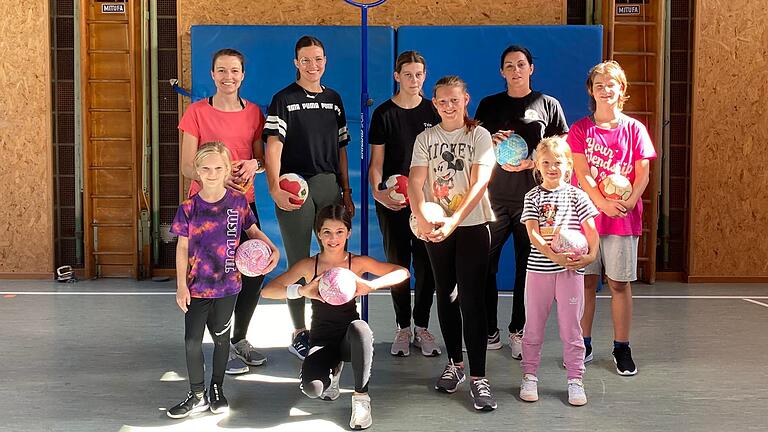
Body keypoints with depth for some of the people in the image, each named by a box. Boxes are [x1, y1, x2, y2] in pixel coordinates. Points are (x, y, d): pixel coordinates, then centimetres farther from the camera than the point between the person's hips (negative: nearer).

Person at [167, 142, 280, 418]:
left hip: (227, 284, 0)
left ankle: (217, 389, 32)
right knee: (192, 340, 2)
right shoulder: (189, 207, -6)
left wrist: (273, 249, -8)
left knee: (221, 337, 14)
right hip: (196, 286, 0)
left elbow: (252, 230, 9)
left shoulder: (238, 202, -5)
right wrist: (181, 286, -6)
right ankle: (197, 395, 18)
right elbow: (182, 247, -2)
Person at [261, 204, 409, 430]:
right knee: (312, 388, -28)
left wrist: (371, 285, -32)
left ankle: (361, 397, -19)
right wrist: (302, 291, -31)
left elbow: (402, 272, -14)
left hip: (350, 339, -1)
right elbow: (268, 290, -12)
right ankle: (332, 370, 12)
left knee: (359, 327, -38)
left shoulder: (358, 262, -5)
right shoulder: (308, 265, -4)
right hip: (322, 340, 1)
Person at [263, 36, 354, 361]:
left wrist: (346, 192, 13)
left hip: (329, 186, 5)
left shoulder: (334, 99, 14)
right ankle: (299, 333, 13)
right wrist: (275, 188, -25)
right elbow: (273, 145, -12)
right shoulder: (284, 100, -2)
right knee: (299, 264, 1)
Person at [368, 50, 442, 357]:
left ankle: (422, 327, 17)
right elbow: (376, 161, 0)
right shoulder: (384, 113, 1)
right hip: (392, 200, -1)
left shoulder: (434, 111, 6)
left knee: (426, 263, 4)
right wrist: (377, 191, -18)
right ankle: (403, 328, 17)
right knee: (397, 263, 5)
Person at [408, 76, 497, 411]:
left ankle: (478, 377, -5)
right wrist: (422, 217, -24)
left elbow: (480, 183, -13)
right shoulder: (425, 139, 6)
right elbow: (415, 182, -6)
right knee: (445, 295, 11)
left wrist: (453, 221, -24)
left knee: (471, 299, -8)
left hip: (472, 225, -3)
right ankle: (454, 363, 26)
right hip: (435, 228, 4)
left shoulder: (479, 135, -2)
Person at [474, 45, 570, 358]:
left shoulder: (548, 105, 7)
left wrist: (531, 162, -11)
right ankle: (489, 331, 11)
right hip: (494, 197, 1)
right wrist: (491, 142, -8)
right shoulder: (489, 105, 12)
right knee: (485, 265, -1)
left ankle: (518, 331, 15)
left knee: (527, 267, 4)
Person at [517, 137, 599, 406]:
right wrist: (554, 256, -22)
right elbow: (532, 234, -8)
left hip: (570, 270, 0)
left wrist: (591, 255, -19)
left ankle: (575, 380, 16)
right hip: (538, 268, 1)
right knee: (533, 327, 9)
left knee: (571, 328, 6)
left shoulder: (576, 195, 2)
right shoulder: (532, 197, 2)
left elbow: (591, 229, -1)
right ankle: (529, 377, 22)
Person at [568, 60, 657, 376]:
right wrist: (604, 204, -18)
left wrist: (629, 202, -17)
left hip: (624, 217, 0)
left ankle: (621, 348, 15)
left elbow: (643, 173, 1)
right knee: (586, 281, 5)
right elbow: (582, 173, -5)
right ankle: (583, 345, 17)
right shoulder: (580, 129, 3)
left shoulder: (634, 129, 5)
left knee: (620, 283, 4)